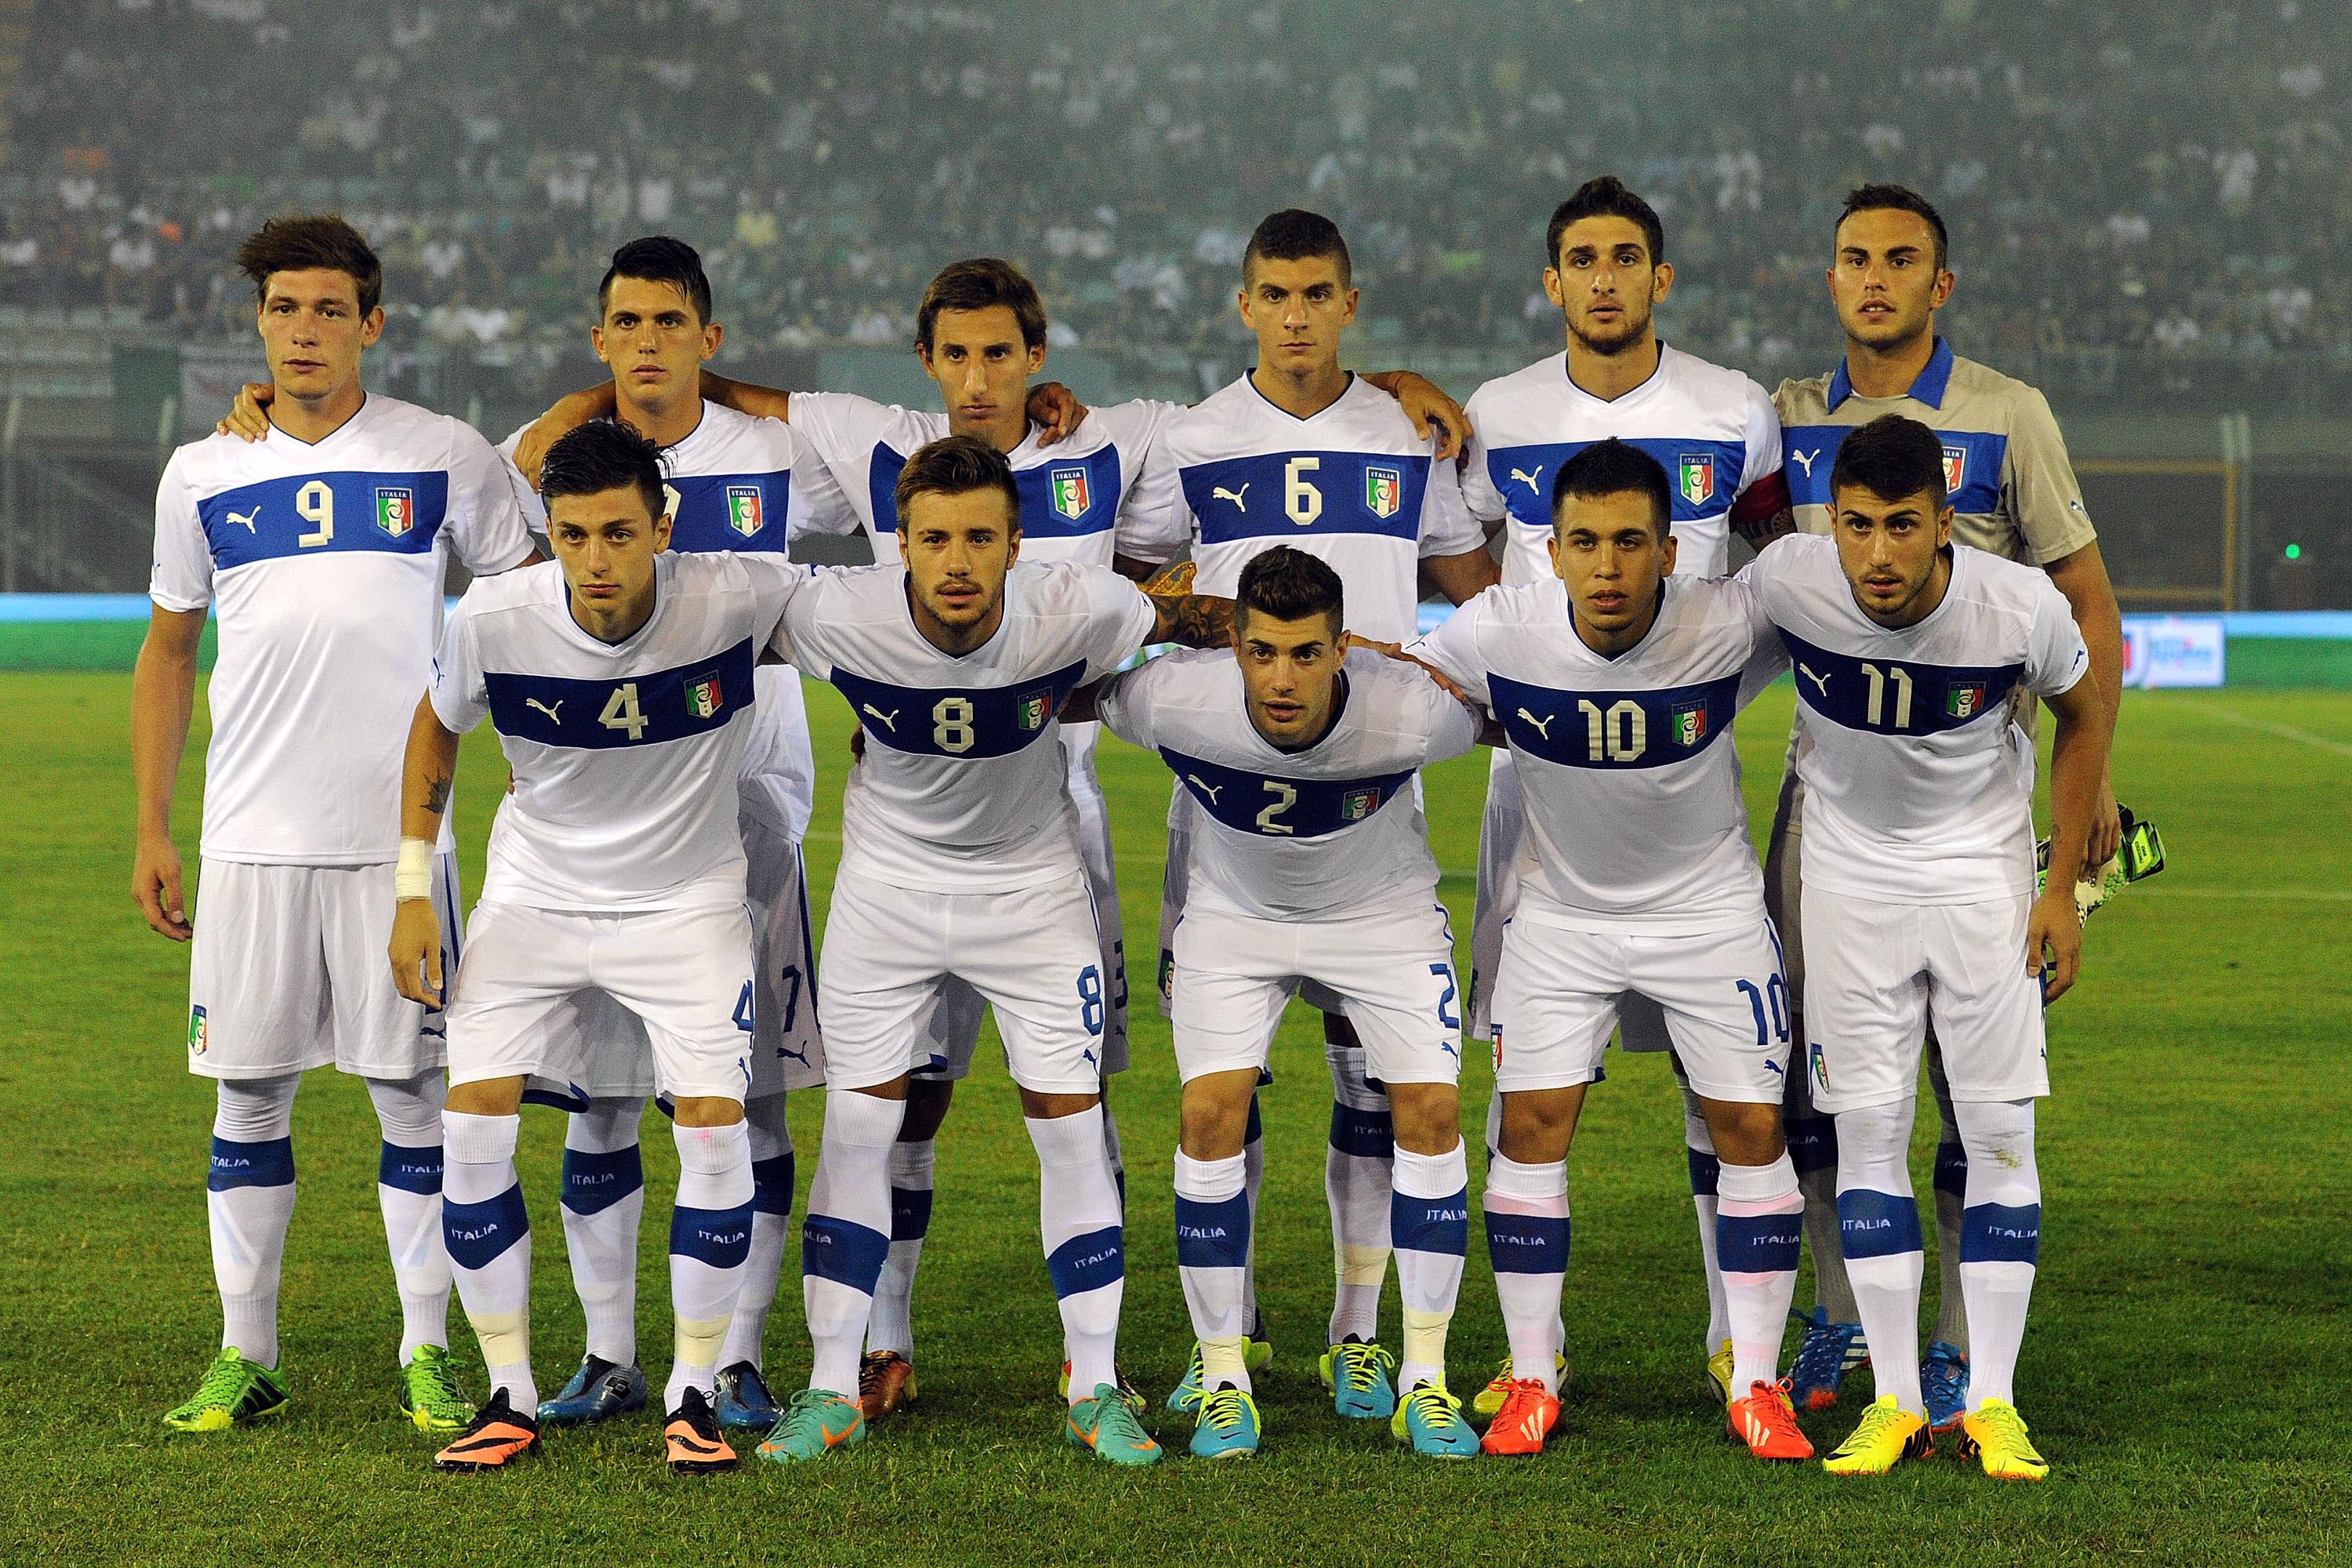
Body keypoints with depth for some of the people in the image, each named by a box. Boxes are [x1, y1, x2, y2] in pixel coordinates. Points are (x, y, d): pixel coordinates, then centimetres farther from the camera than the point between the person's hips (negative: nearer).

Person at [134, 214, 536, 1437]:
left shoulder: (443, 459, 1)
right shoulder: (202, 476, 8)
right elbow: (167, 651, 16)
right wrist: (151, 832, 11)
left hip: (399, 832, -2)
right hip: (250, 838, 2)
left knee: (413, 1090, 0)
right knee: (247, 1093, 4)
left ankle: (428, 1356, 10)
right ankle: (245, 1357, 14)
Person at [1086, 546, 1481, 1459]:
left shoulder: (1411, 713, -33)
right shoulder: (1172, 700, -32)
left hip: (1384, 912, 0)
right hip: (1234, 912, 0)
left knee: (1430, 1110, -11)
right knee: (1211, 1112, -14)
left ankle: (1425, 1384, 0)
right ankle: (1223, 1381, -1)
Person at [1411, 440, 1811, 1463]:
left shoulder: (1730, 627, -23)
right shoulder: (1499, 632, -21)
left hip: (1710, 907, -1)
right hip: (1563, 910, 1)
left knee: (1750, 1124, -2)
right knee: (1531, 1122, -5)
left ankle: (1756, 1385, 10)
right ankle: (1532, 1381, 8)